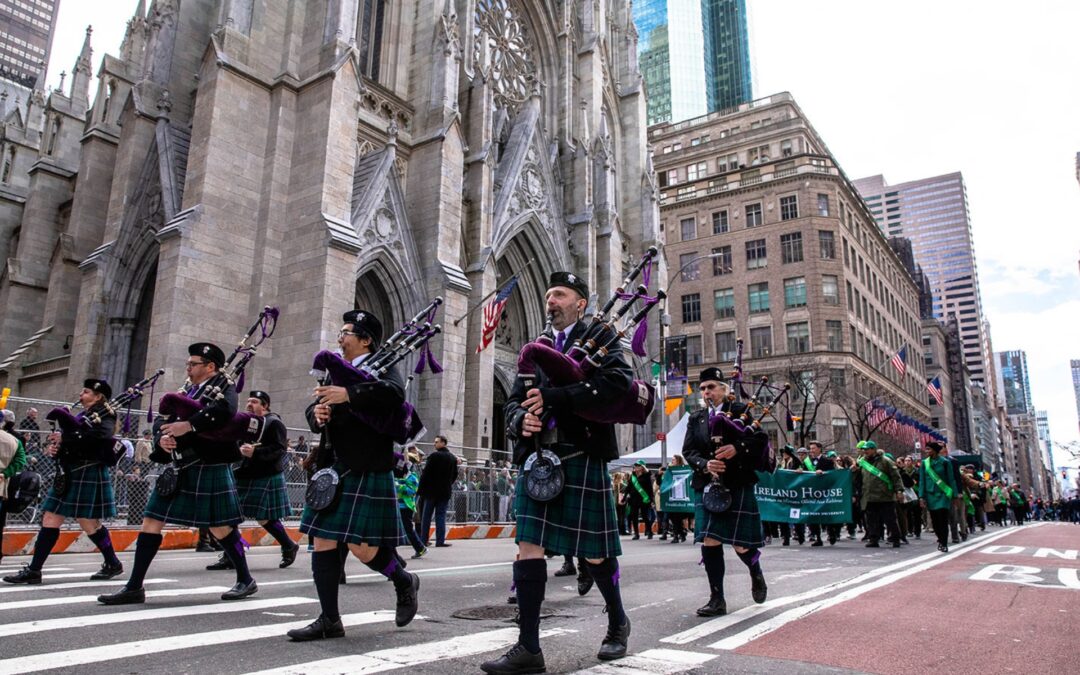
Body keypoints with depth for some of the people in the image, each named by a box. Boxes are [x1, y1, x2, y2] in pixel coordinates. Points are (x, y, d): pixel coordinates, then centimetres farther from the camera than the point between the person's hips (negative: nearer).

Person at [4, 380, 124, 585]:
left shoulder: (104, 414, -4)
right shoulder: (82, 416, 20)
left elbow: (100, 437, -23)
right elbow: (64, 441, 16)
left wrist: (65, 438, -20)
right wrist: (55, 446, -7)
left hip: (88, 474, -8)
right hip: (70, 475, 8)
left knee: (89, 523, -1)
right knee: (50, 520, 7)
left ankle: (113, 564, 12)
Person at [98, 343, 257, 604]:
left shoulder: (223, 386, -3)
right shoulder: (186, 391, 18)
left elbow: (225, 409, -25)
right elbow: (162, 419, 11)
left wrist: (189, 425, -30)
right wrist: (162, 438, -10)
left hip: (208, 468, -7)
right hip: (178, 468, 7)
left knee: (220, 527, -1)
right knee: (151, 521, 6)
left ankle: (245, 581, 14)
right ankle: (134, 587, 15)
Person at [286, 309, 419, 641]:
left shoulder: (382, 367, -3)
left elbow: (394, 392, -25)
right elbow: (315, 411, 15)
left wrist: (348, 394, -30)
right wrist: (318, 413, -8)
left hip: (367, 473, -7)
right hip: (333, 470, 7)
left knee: (361, 546, -7)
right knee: (323, 541, 5)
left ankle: (405, 582, 20)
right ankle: (330, 620, 15)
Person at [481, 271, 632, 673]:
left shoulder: (599, 338, 2)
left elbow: (619, 383, -17)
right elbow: (514, 400, 15)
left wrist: (553, 397, -21)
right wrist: (521, 419, -10)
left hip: (582, 460, -5)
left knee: (593, 551, 6)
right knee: (529, 546, -1)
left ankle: (618, 624, 31)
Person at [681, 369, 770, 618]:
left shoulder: (741, 411, 2)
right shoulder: (695, 418, 12)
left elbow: (762, 440, -5)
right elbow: (688, 451, 5)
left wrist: (737, 448, -21)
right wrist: (705, 464, -14)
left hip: (738, 486, -3)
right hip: (708, 487, 3)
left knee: (741, 543, 2)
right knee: (709, 542, -3)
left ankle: (757, 576, 36)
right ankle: (717, 600, 6)